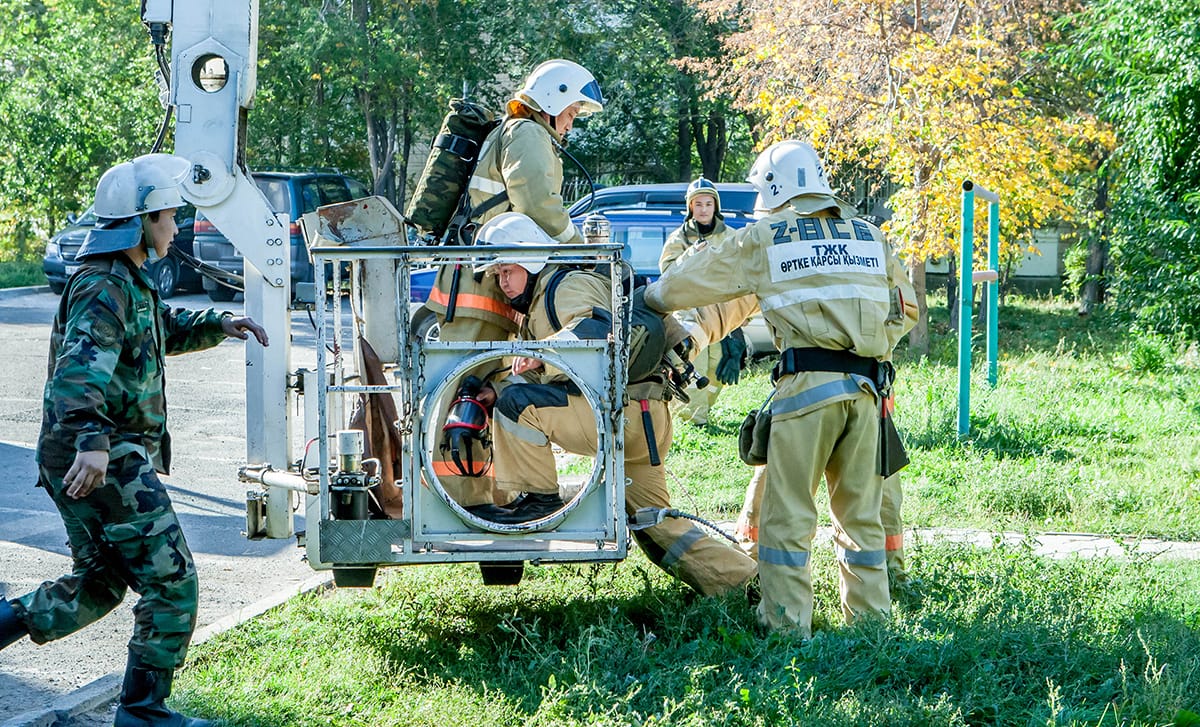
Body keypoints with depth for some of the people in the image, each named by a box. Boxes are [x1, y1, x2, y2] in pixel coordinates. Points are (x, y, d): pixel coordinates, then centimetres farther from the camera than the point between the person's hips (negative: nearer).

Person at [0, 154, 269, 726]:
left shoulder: (128, 281, 16)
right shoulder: (105, 287, -17)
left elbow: (163, 329, 38)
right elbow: (81, 368, -33)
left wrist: (218, 324, 22)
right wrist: (92, 441, -47)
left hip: (93, 459, 10)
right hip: (106, 464, -10)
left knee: (97, 587, 20)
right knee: (171, 583, -4)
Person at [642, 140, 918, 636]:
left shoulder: (766, 238, 5)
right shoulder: (869, 236, 17)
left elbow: (693, 279, 14)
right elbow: (906, 310, 25)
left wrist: (653, 296, 33)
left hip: (808, 385, -4)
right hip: (866, 387, 5)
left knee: (788, 513, 0)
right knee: (860, 513, 13)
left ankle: (787, 626, -3)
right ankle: (869, 618, 15)